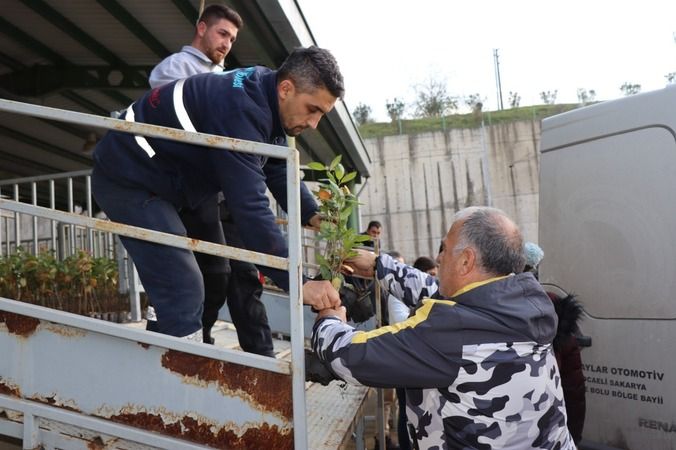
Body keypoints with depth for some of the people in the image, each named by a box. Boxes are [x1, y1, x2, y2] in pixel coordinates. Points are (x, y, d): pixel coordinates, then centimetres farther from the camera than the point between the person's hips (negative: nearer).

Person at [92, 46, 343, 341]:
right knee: (183, 291, -17)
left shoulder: (265, 101, 0)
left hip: (167, 182, 10)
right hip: (127, 180, -10)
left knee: (215, 278, 13)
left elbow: (279, 172, 8)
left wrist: (313, 217, -10)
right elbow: (249, 204, -37)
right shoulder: (241, 108, -31)